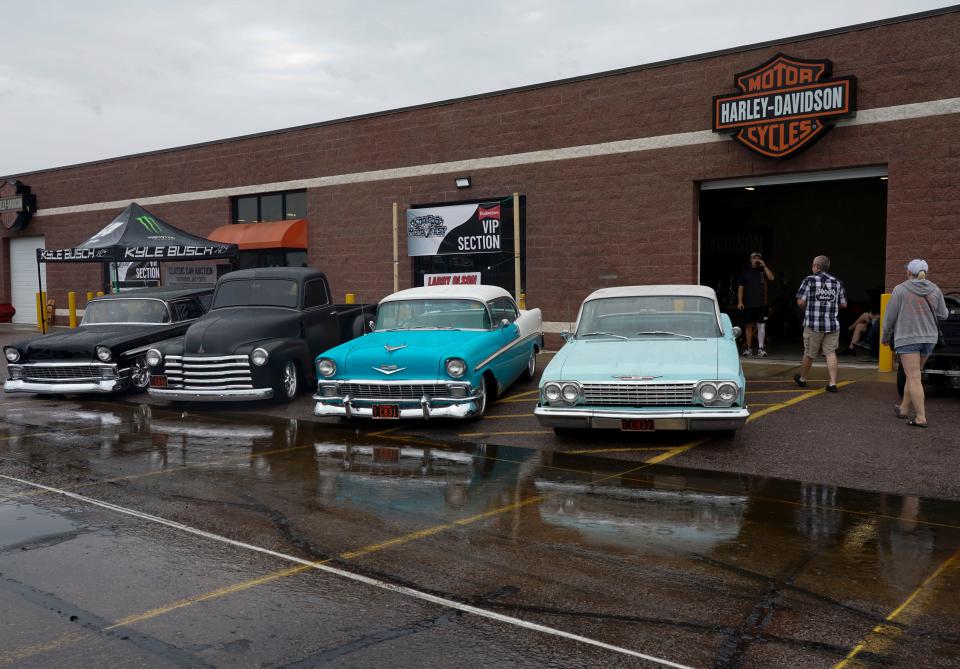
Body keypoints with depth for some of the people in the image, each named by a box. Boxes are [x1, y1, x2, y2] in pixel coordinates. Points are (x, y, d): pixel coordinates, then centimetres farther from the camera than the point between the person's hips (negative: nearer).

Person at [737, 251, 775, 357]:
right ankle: (749, 348, 14)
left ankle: (761, 348, -5)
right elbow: (740, 287, 6)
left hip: (762, 303, 0)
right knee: (748, 325, 5)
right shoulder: (745, 271, 9)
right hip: (748, 304, 0)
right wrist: (739, 301, -2)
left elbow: (771, 277, -8)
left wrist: (764, 266, -9)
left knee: (761, 325, -5)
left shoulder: (763, 270, 11)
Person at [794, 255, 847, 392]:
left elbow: (800, 302, -10)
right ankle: (832, 383, -2)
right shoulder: (837, 282, 7)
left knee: (809, 354, 10)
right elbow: (843, 304, 9)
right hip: (832, 324, 2)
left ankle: (802, 379, 29)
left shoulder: (809, 280, -5)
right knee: (830, 353, 4)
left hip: (813, 324, -2)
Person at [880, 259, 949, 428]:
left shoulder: (901, 290, -9)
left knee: (914, 378, -6)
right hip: (929, 338, 5)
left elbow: (890, 316, -4)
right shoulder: (935, 290, 2)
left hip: (907, 338, -5)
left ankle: (921, 417, -10)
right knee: (913, 375, 19)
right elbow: (943, 315, 8)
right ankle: (904, 408, 29)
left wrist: (884, 336, 9)